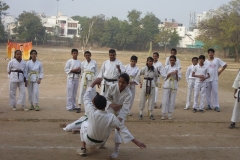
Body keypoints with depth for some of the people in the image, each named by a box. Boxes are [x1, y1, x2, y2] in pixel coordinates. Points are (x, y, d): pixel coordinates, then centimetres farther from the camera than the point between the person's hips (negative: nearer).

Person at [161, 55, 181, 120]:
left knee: (172, 100, 2)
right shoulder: (166, 67, 4)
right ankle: (164, 114, 3)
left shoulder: (177, 68, 5)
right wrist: (170, 73, -13)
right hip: (166, 85, -1)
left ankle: (169, 115, 11)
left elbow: (179, 78, 2)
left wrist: (176, 74, -15)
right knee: (165, 100, -4)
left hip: (174, 86, 1)